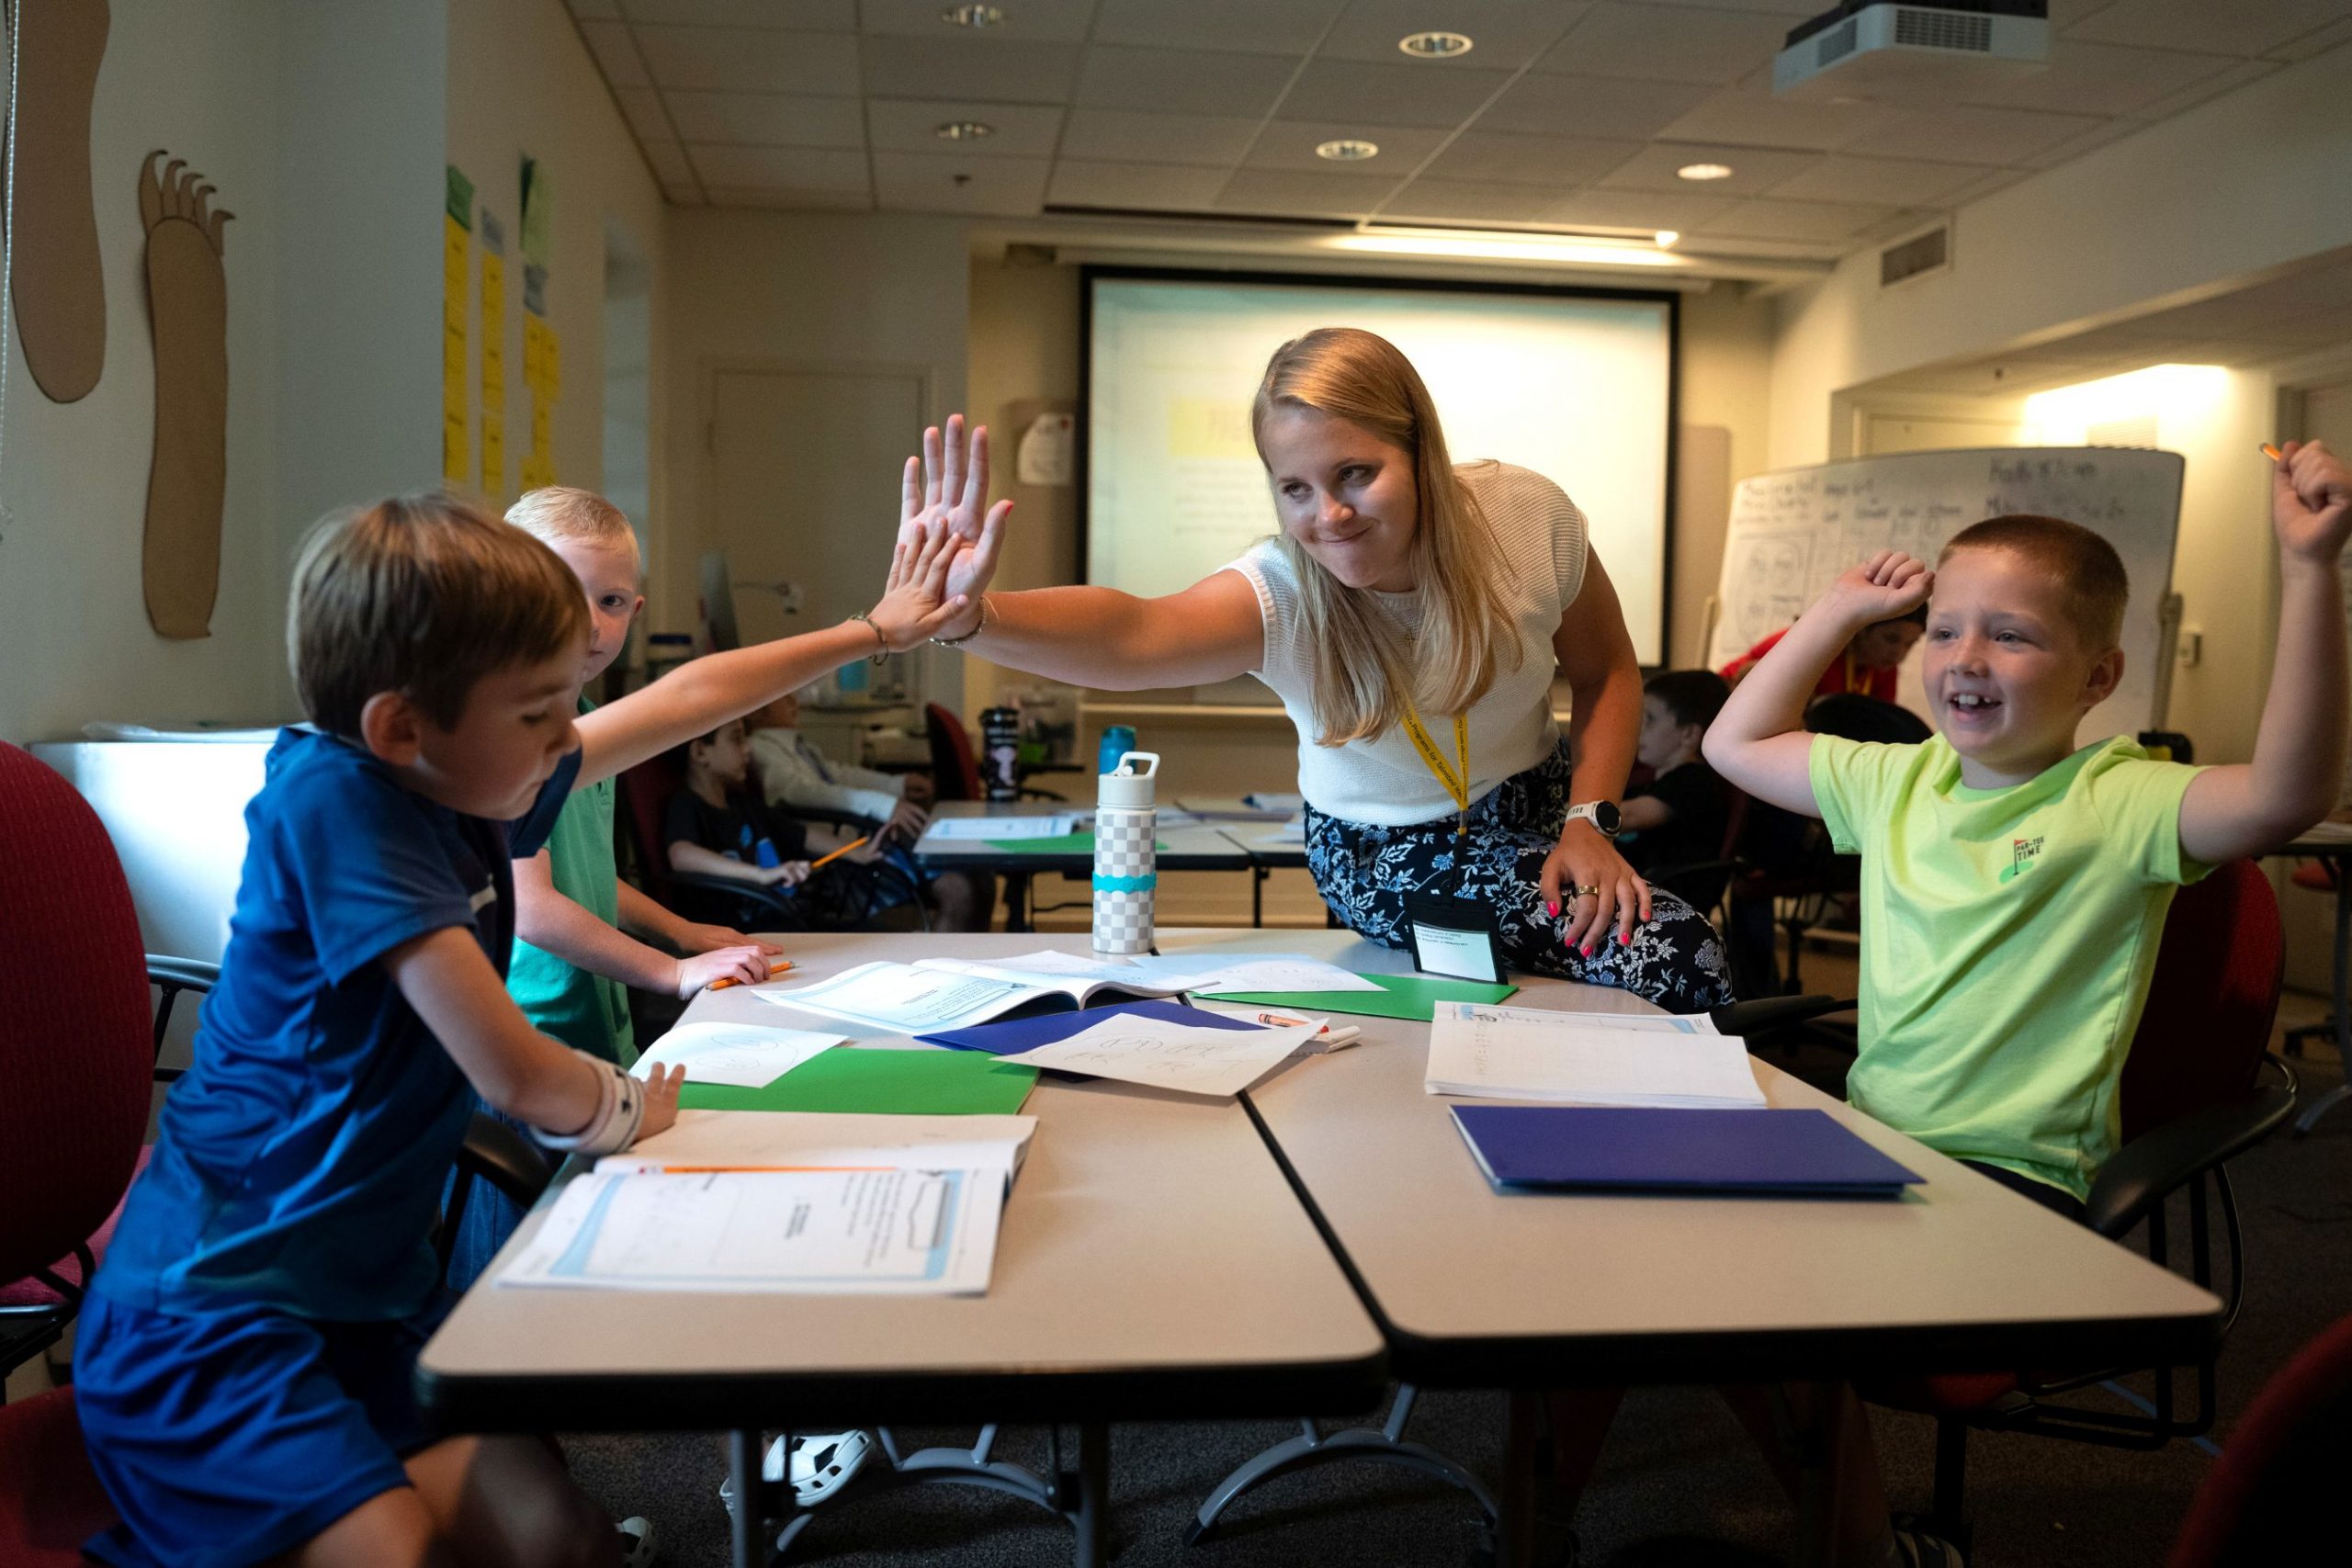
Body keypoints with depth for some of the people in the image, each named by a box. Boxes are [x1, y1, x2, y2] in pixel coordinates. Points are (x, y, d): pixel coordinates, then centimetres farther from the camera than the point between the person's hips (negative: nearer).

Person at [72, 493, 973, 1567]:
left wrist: (869, 633, 25)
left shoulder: (460, 777, 2)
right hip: (210, 1322, -7)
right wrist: (624, 1108, -2)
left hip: (366, 1295, 7)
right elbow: (517, 1077, -23)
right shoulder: (334, 800, -21)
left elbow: (682, 702, 17)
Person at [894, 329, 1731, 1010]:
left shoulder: (1530, 518, -19)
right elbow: (1130, 635, -49)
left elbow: (1607, 673, -2)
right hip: (1384, 855, -3)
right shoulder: (1278, 595, -27)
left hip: (1530, 813, 4)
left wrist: (1589, 821, -15)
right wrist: (971, 614, -67)